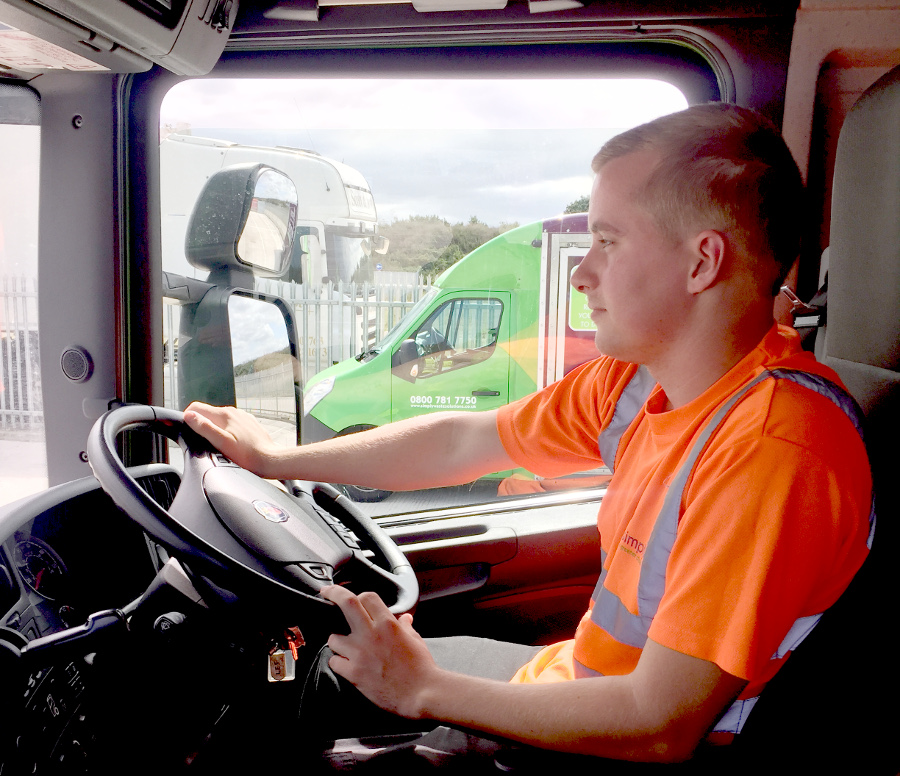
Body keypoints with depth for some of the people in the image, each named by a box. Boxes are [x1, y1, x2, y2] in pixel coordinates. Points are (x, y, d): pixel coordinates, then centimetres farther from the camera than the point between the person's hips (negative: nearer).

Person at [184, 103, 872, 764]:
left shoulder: (774, 446, -32)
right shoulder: (636, 379, -5)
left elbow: (659, 727, -30)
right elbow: (462, 443, 4)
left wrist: (425, 691, -20)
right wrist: (275, 459, 11)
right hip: (579, 683, 7)